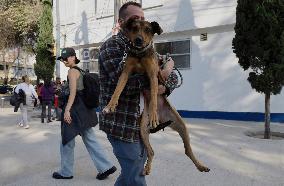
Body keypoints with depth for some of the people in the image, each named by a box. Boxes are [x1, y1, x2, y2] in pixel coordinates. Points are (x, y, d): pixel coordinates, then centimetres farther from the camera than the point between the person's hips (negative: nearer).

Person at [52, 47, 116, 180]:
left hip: (75, 109, -9)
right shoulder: (79, 70, 18)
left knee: (67, 140, 5)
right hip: (83, 109, 9)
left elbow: (73, 92, -19)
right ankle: (106, 167, 10)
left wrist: (67, 110, -23)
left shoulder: (72, 71, -9)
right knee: (89, 139, 10)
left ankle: (66, 172, 20)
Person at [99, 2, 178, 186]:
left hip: (141, 122, 7)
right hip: (121, 124, -7)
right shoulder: (111, 46, -9)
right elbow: (125, 82, -25)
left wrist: (164, 86, -14)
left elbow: (173, 75, 9)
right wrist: (160, 74, -17)